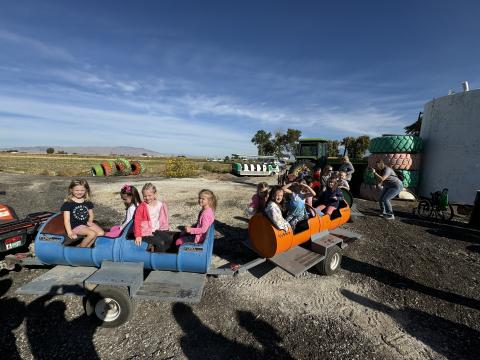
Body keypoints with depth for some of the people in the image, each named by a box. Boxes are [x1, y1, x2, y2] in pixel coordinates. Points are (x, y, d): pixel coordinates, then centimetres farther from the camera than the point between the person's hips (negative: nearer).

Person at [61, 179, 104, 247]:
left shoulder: (88, 202, 7)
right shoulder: (68, 204, -6)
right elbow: (67, 220, -10)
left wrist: (90, 221, -5)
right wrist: (70, 232, -19)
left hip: (86, 223, 5)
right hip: (76, 226, -5)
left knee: (101, 233, -17)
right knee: (92, 234, -26)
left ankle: (86, 247, -3)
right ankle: (80, 248, -1)